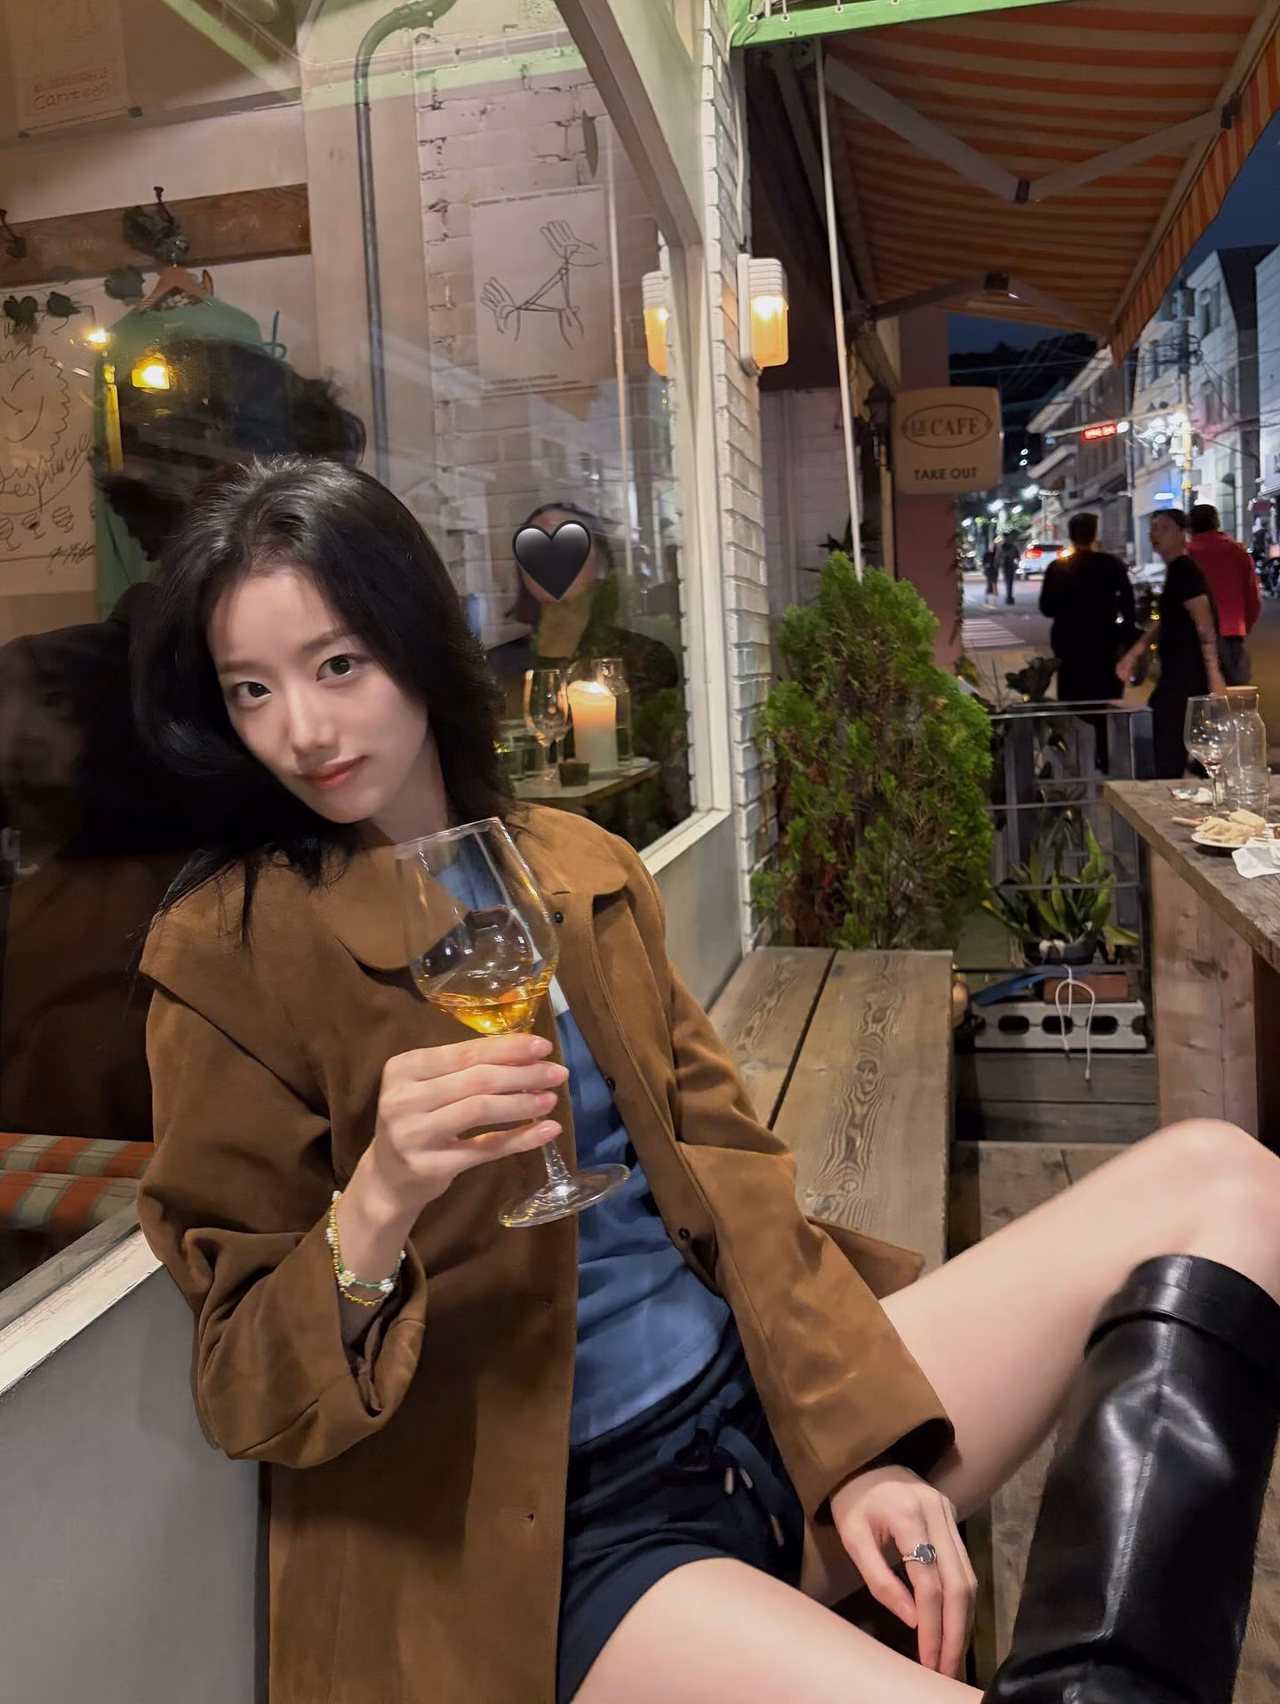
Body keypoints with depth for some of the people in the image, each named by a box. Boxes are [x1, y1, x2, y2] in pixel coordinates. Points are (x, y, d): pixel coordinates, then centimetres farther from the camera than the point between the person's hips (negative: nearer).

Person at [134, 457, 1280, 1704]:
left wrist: (862, 1443, -4)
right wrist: (378, 1204, -25)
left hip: (760, 1409, 7)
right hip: (552, 1537, -6)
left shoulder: (581, 869, 8)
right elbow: (249, 1397, -5)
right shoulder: (230, 955, -6)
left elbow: (725, 1174, 7)